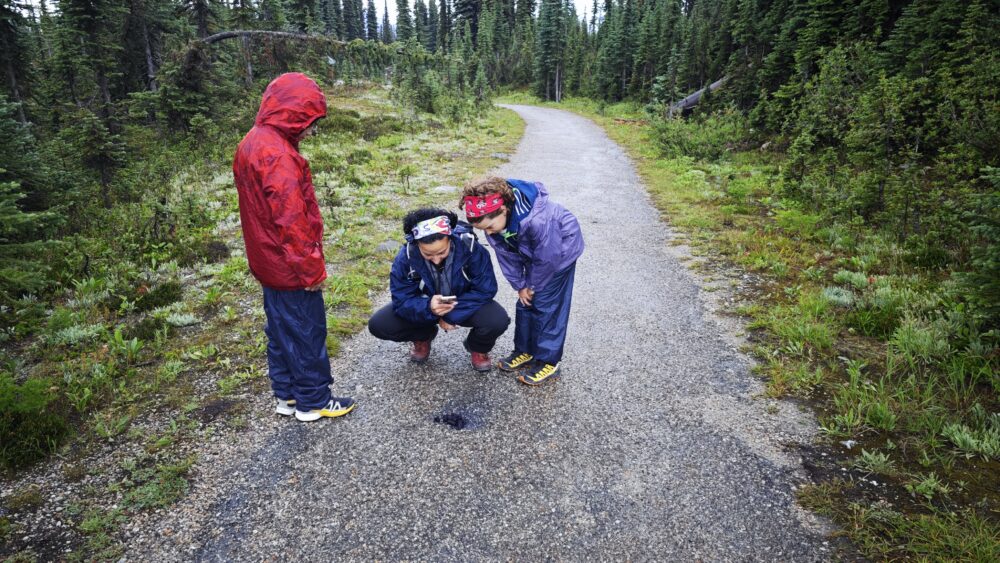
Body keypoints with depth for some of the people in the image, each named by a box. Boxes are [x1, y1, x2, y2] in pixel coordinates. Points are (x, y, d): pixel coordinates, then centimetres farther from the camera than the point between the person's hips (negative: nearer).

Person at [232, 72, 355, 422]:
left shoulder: (252, 144, 10)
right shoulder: (276, 153, -22)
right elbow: (291, 219, -25)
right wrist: (312, 269, -17)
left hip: (269, 263, 10)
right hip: (292, 268, -10)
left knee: (280, 330, 18)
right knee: (307, 333, 4)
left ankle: (286, 395, 32)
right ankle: (314, 402, 18)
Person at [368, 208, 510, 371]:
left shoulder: (470, 247, -30)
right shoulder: (406, 257, -26)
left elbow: (485, 290, -23)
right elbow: (402, 300, -21)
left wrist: (452, 314, -30)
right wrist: (428, 308, -42)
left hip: (464, 306, -1)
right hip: (425, 306, 2)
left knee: (498, 320, -33)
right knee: (378, 325, -18)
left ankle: (478, 348, 5)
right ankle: (423, 337, 14)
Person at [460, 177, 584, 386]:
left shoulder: (537, 220, -43)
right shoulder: (492, 219, -21)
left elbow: (547, 258, -28)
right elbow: (506, 255, -7)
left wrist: (534, 286, -13)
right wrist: (520, 285, -5)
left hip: (561, 249, -7)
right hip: (533, 251, 7)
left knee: (548, 305, -7)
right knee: (525, 303, 8)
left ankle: (548, 362, 3)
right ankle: (524, 351, 23)